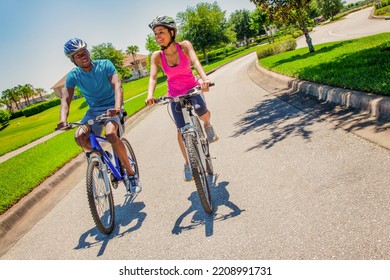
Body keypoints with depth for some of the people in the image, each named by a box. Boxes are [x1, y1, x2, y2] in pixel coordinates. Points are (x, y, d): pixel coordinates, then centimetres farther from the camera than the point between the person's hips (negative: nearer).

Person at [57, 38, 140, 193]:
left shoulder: (105, 65, -12)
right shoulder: (73, 76, -4)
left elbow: (117, 85, -24)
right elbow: (65, 99, -12)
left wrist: (117, 107, -44)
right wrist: (63, 119, -33)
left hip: (111, 108, -3)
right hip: (93, 110, 3)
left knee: (110, 133, -34)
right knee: (79, 136, -25)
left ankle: (131, 174, -17)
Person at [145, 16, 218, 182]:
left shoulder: (184, 46, -16)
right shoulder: (157, 56, -12)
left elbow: (195, 61, -31)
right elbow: (153, 77, -21)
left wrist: (204, 79, -51)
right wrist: (150, 95, -42)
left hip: (192, 89, -1)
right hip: (175, 95, 1)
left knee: (201, 112, -27)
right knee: (182, 130, 0)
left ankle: (207, 125, 11)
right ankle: (188, 164, 19)